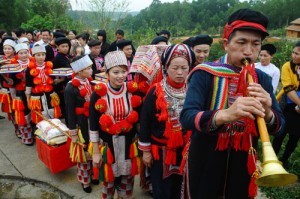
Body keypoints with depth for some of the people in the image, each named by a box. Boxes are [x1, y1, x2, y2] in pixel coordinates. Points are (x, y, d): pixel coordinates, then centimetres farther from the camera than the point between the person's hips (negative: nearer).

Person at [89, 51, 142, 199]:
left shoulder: (132, 91, -7)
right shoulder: (99, 94, -14)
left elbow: (138, 118, 3)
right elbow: (93, 125, -8)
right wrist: (96, 152, -6)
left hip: (129, 142, 2)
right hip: (107, 143, -2)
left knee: (127, 177, 19)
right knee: (108, 178, 16)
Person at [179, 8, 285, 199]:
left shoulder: (262, 79, 0)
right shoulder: (204, 73, -14)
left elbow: (279, 127, -3)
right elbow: (187, 117, -25)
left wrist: (267, 113, -26)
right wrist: (224, 115, -43)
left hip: (243, 162, 4)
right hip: (205, 159, -3)